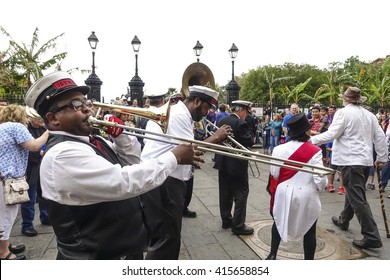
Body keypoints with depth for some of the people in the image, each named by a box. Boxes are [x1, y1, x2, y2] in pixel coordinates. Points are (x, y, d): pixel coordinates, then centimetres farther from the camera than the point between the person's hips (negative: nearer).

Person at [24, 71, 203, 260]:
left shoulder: (89, 141, 4)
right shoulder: (63, 155, -25)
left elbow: (130, 162, 13)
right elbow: (124, 182, -33)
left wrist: (120, 135, -6)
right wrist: (175, 157, -24)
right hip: (97, 256, -8)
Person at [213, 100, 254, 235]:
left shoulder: (222, 121, 6)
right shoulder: (241, 124, -17)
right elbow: (249, 142, -15)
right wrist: (249, 129, -5)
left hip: (222, 162, 8)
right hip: (236, 164, -8)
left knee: (225, 193, 15)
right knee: (241, 193, 3)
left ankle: (226, 220, 26)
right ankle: (238, 225, 8)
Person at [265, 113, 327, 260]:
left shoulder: (279, 149, -8)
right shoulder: (315, 151, -14)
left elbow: (274, 175, -4)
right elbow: (320, 179, -15)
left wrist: (273, 191, 14)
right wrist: (321, 185, 6)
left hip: (284, 194, 3)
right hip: (307, 197, -2)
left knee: (279, 223, 25)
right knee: (309, 231, 16)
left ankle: (272, 255, 31)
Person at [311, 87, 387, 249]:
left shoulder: (344, 112, -8)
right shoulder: (369, 115, 12)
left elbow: (331, 134, -15)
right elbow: (380, 137, 12)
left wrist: (312, 139, -4)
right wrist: (382, 158, 18)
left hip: (350, 160, -8)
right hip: (365, 160, 8)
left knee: (357, 198, -6)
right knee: (353, 193, 20)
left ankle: (372, 237, -5)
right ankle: (343, 221, 37)